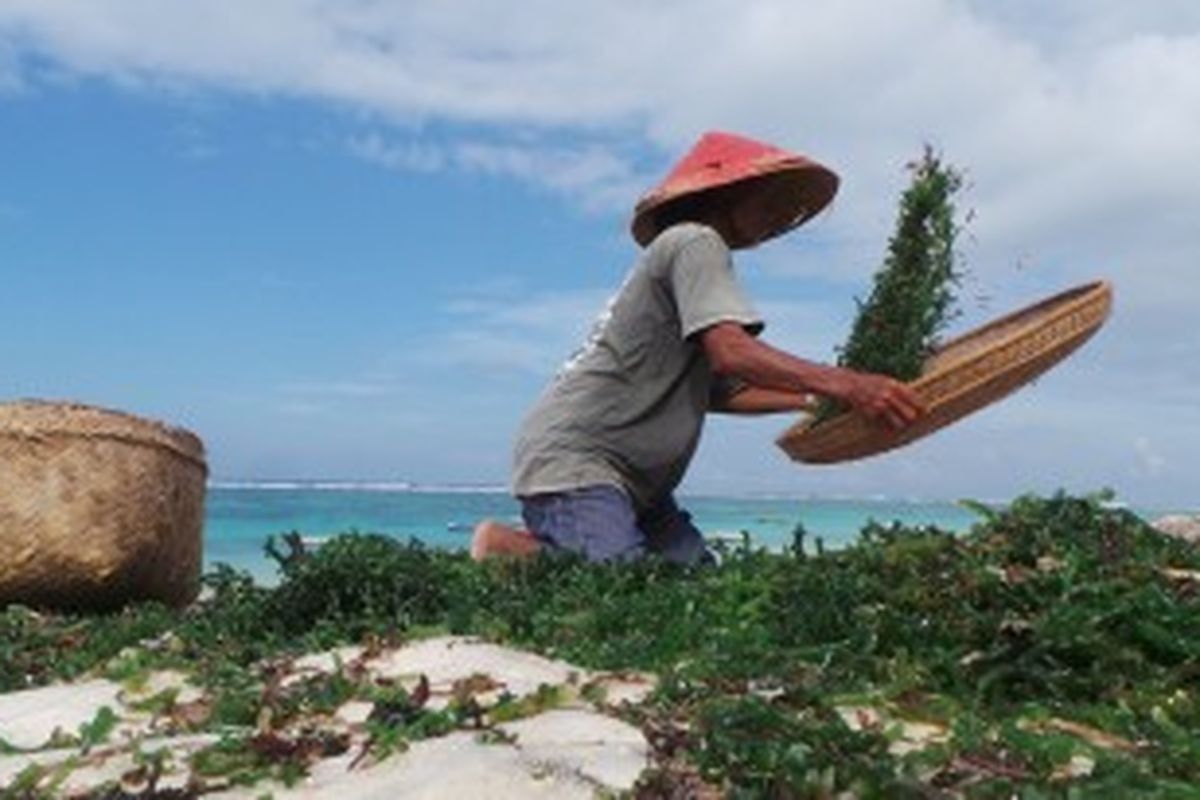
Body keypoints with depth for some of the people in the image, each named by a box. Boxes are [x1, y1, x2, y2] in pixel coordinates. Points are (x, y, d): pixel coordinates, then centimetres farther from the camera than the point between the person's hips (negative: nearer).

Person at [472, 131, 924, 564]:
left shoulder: (695, 251, 23)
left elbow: (718, 390, 20)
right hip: (572, 460, -10)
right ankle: (507, 546, -3)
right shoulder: (694, 241, -8)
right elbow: (731, 352, -25)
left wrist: (813, 399, 12)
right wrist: (843, 385, -32)